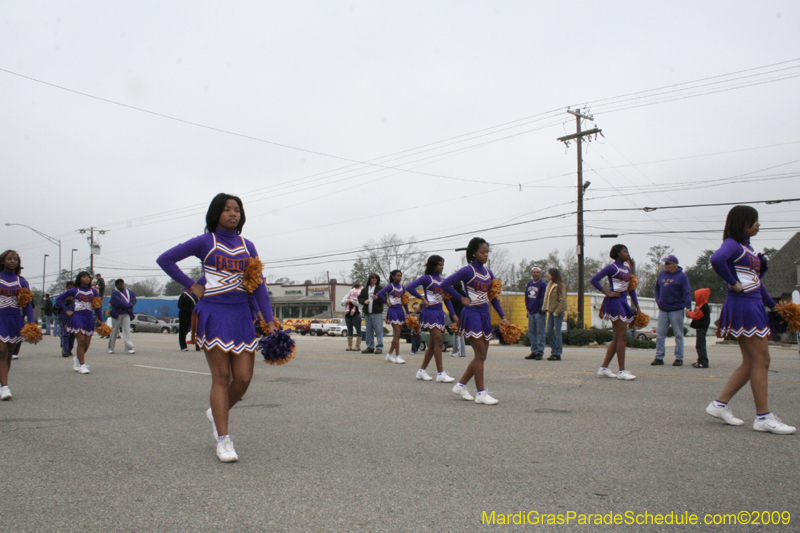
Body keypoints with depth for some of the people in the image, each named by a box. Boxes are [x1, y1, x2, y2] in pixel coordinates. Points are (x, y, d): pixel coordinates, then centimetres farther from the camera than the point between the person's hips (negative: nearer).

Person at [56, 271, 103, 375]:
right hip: (77, 317, -3)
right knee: (81, 342, -11)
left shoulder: (93, 291, 10)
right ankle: (82, 365, -6)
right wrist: (67, 311, 2)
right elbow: (59, 299, 10)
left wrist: (100, 319, 5)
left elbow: (98, 306, 13)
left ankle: (77, 358, 34)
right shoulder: (74, 291, 3)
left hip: (89, 318, 4)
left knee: (87, 343, 5)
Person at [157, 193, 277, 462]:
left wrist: (269, 321, 0)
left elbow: (258, 285, 8)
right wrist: (191, 286, 0)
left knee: (243, 378, 1)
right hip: (214, 313, -4)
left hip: (241, 314, 4)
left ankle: (217, 413, 29)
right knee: (221, 377, -5)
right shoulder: (205, 242, 2)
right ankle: (223, 440, 1)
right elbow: (165, 259, 5)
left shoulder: (247, 246, 12)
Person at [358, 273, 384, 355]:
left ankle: (379, 347, -7)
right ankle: (370, 347, 14)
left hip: (377, 312, -5)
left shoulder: (380, 289, 4)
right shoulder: (365, 289, 16)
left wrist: (377, 298, -20)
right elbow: (359, 298, 17)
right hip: (367, 313, 5)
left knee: (378, 330, -8)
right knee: (369, 331, 8)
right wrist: (364, 301, -4)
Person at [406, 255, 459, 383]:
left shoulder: (442, 280, 15)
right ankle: (440, 374, -13)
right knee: (438, 340, -13)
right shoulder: (427, 278, -6)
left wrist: (453, 314, 8)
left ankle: (422, 370, 19)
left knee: (433, 343, 9)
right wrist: (422, 298, -13)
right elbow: (410, 287, -17)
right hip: (430, 311, -7)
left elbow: (446, 299, 15)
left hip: (439, 312, 7)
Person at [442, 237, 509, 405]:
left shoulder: (488, 273, 11)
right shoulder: (468, 271, -9)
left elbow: (493, 297, 16)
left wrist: (503, 316, 9)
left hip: (485, 314, 7)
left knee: (482, 356, 9)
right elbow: (445, 284, -13)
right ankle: (481, 393, -2)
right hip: (472, 314, -7)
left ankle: (461, 385, 22)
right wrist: (462, 298, -10)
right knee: (480, 354, -8)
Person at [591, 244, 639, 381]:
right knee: (622, 336, -10)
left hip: (623, 303, 9)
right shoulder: (612, 267, -7)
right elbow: (594, 280, -14)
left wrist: (637, 306, 15)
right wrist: (607, 293, -14)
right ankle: (622, 371, -8)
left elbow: (631, 287, 20)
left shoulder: (627, 268, 17)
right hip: (615, 302, -9)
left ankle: (604, 368, 15)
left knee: (617, 338, 9)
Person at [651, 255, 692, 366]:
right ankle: (659, 357, 8)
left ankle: (679, 358, 8)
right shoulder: (662, 274, 11)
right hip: (663, 310, 5)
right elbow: (657, 288, 22)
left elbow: (686, 293, -10)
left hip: (676, 310, -5)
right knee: (660, 334, 3)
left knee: (678, 335, 3)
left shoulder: (682, 276, -5)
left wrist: (688, 307, -21)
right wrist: (658, 301, 9)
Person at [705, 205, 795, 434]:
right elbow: (717, 259, -33)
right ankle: (763, 417, -2)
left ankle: (720, 404, 14)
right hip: (742, 305, -10)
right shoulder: (732, 244, -9)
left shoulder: (747, 246, 20)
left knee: (750, 362, 10)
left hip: (753, 305, 10)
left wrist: (772, 304, 21)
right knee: (761, 360, -7)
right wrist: (733, 283, -23)